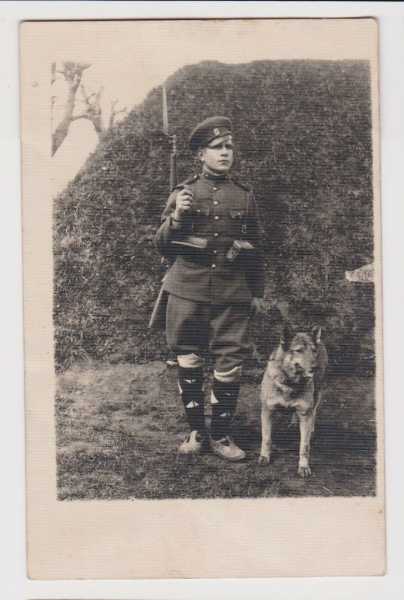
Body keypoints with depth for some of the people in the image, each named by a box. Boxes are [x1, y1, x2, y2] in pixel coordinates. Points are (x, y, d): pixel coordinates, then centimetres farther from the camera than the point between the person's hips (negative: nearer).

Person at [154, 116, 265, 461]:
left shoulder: (245, 196, 9)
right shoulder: (183, 193, 5)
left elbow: (255, 248, 15)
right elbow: (162, 245, 7)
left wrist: (258, 293, 14)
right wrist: (176, 217, -12)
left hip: (233, 294, 1)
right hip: (188, 290, 0)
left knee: (230, 365, 0)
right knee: (189, 362, 6)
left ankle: (221, 435, 15)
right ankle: (196, 431, 21)